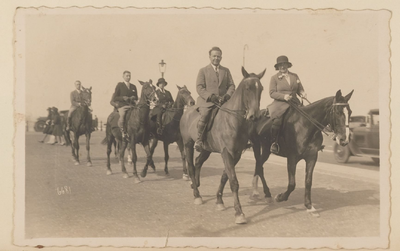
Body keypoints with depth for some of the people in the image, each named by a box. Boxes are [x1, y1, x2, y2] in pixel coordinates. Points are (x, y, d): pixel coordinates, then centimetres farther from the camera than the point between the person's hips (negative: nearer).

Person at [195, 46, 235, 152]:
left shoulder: (226, 71, 17)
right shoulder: (203, 71, 8)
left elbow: (231, 85, 12)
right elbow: (199, 88, -2)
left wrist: (227, 95, -9)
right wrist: (211, 96, -16)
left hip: (223, 101, 4)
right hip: (207, 101, -4)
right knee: (204, 116, -29)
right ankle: (199, 139, -15)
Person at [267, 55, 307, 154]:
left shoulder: (295, 76, 17)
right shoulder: (274, 78, 6)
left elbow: (300, 89, 21)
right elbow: (272, 93, -2)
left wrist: (302, 93, -3)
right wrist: (283, 96, -17)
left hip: (294, 103, 4)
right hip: (280, 104, -4)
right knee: (277, 120, -30)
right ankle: (274, 143, -17)